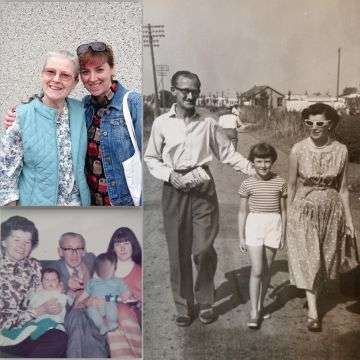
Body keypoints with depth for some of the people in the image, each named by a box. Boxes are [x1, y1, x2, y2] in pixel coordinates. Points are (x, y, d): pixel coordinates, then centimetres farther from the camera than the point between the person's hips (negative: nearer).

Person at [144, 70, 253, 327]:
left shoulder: (208, 123, 4)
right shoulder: (162, 123, 3)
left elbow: (228, 153, 7)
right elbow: (151, 158, 9)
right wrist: (169, 174, -8)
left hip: (203, 188, 0)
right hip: (175, 189, 0)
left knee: (203, 250, -3)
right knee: (178, 252, 6)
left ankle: (206, 303, 19)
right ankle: (184, 306, 21)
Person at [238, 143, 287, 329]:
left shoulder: (279, 182, 2)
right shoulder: (248, 184, -2)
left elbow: (283, 210, 10)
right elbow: (242, 212, 3)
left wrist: (283, 234, 9)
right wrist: (241, 237, 3)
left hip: (274, 225, 2)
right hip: (254, 225, -2)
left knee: (267, 270, 11)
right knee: (257, 271, -8)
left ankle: (260, 305, 27)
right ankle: (254, 312, 0)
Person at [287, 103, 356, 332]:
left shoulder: (341, 151, -6)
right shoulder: (298, 150, -11)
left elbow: (342, 188, 2)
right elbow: (292, 186, -2)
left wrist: (349, 219, 5)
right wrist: (288, 216, 1)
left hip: (332, 210, 2)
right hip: (304, 210, -2)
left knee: (324, 258, 16)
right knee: (308, 260, 0)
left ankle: (314, 294, 41)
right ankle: (313, 312, 8)